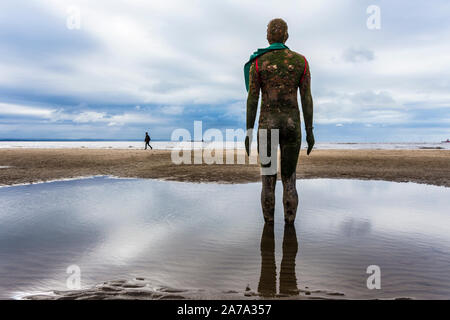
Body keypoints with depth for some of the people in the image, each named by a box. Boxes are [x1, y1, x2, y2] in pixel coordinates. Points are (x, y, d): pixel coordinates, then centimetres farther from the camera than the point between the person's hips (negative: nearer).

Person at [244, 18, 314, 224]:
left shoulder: (257, 62, 0)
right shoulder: (301, 61, 4)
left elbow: (252, 99, -4)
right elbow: (307, 98, 1)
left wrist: (248, 132, 1)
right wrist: (309, 131, 6)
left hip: (267, 124, -1)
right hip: (292, 124, 1)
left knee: (268, 180, 8)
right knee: (289, 179, 10)